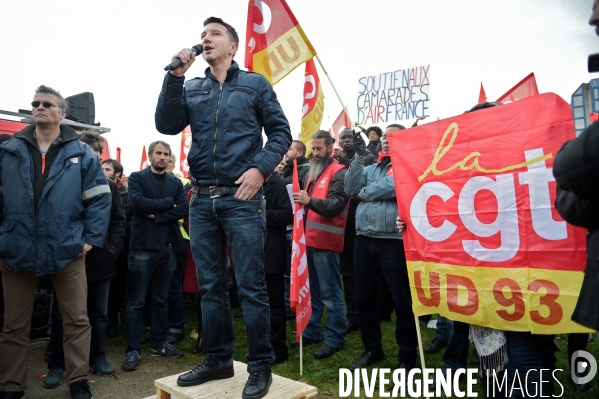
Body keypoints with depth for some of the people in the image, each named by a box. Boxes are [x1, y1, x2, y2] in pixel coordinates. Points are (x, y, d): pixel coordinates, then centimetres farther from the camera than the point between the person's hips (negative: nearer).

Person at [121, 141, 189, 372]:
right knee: (136, 301, 2)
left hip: (168, 247, 4)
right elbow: (138, 203, -16)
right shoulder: (137, 178, 2)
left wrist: (157, 216, -13)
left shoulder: (176, 183, 11)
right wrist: (168, 202, -8)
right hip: (143, 246, -4)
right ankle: (133, 350, 10)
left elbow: (184, 209, -3)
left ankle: (159, 344, 25)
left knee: (161, 300, 13)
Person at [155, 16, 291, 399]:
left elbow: (281, 131, 2)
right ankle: (218, 360, 25)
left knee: (251, 286, -1)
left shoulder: (255, 83, 7)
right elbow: (167, 125, 3)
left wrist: (260, 168, -13)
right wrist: (175, 75, -1)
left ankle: (261, 366, 13)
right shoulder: (192, 89, 16)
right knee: (211, 286, 11)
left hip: (242, 198, -4)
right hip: (203, 200, 4)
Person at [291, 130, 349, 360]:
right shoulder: (312, 172, 20)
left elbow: (337, 204, -19)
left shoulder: (338, 173, -6)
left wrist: (310, 201, -32)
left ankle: (335, 338, 9)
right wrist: (301, 201, 5)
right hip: (309, 238, 9)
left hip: (326, 240, -8)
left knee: (330, 292, -2)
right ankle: (312, 331, 27)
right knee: (311, 289, 16)